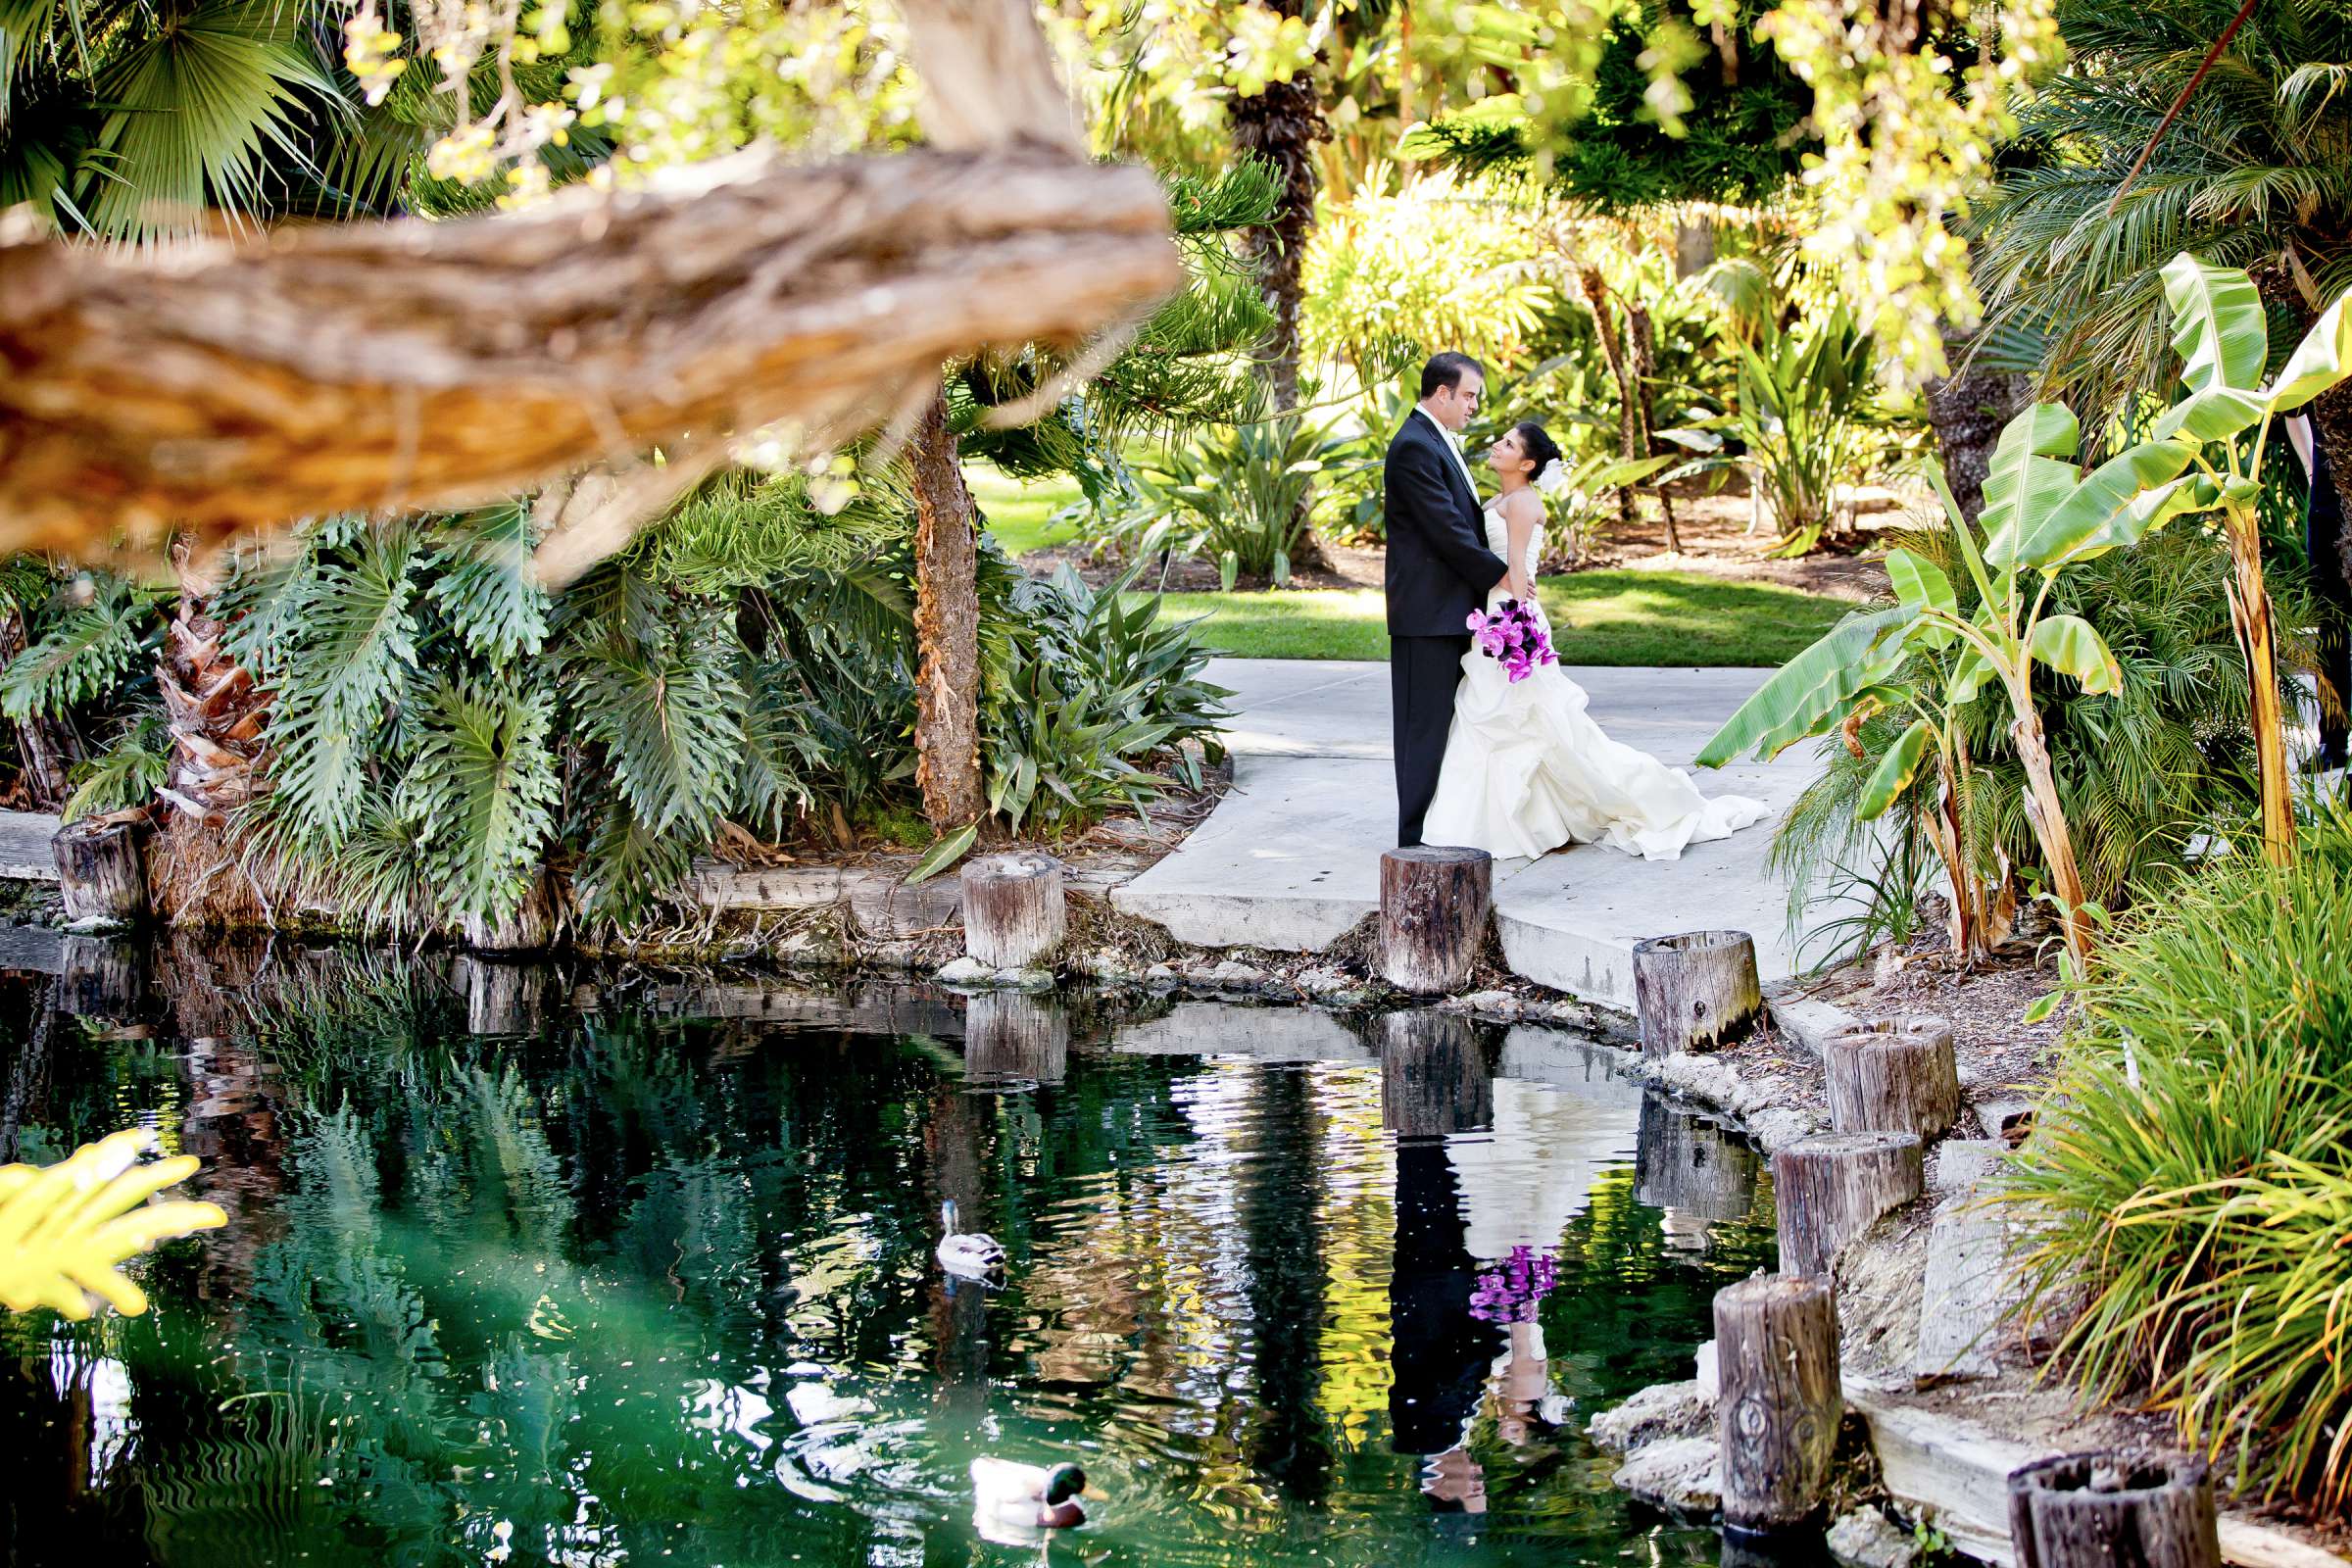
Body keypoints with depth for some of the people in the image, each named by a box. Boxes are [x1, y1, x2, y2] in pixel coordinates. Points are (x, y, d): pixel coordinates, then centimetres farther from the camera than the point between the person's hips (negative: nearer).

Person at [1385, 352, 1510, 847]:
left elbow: (1462, 518, 21)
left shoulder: (1437, 441, 17)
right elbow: (1446, 529, -19)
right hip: (1427, 610, -10)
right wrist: (1498, 576, -12)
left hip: (1450, 608, 10)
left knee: (1444, 720, 12)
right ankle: (1417, 833, -4)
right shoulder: (1415, 447, -16)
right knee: (1425, 719, -6)